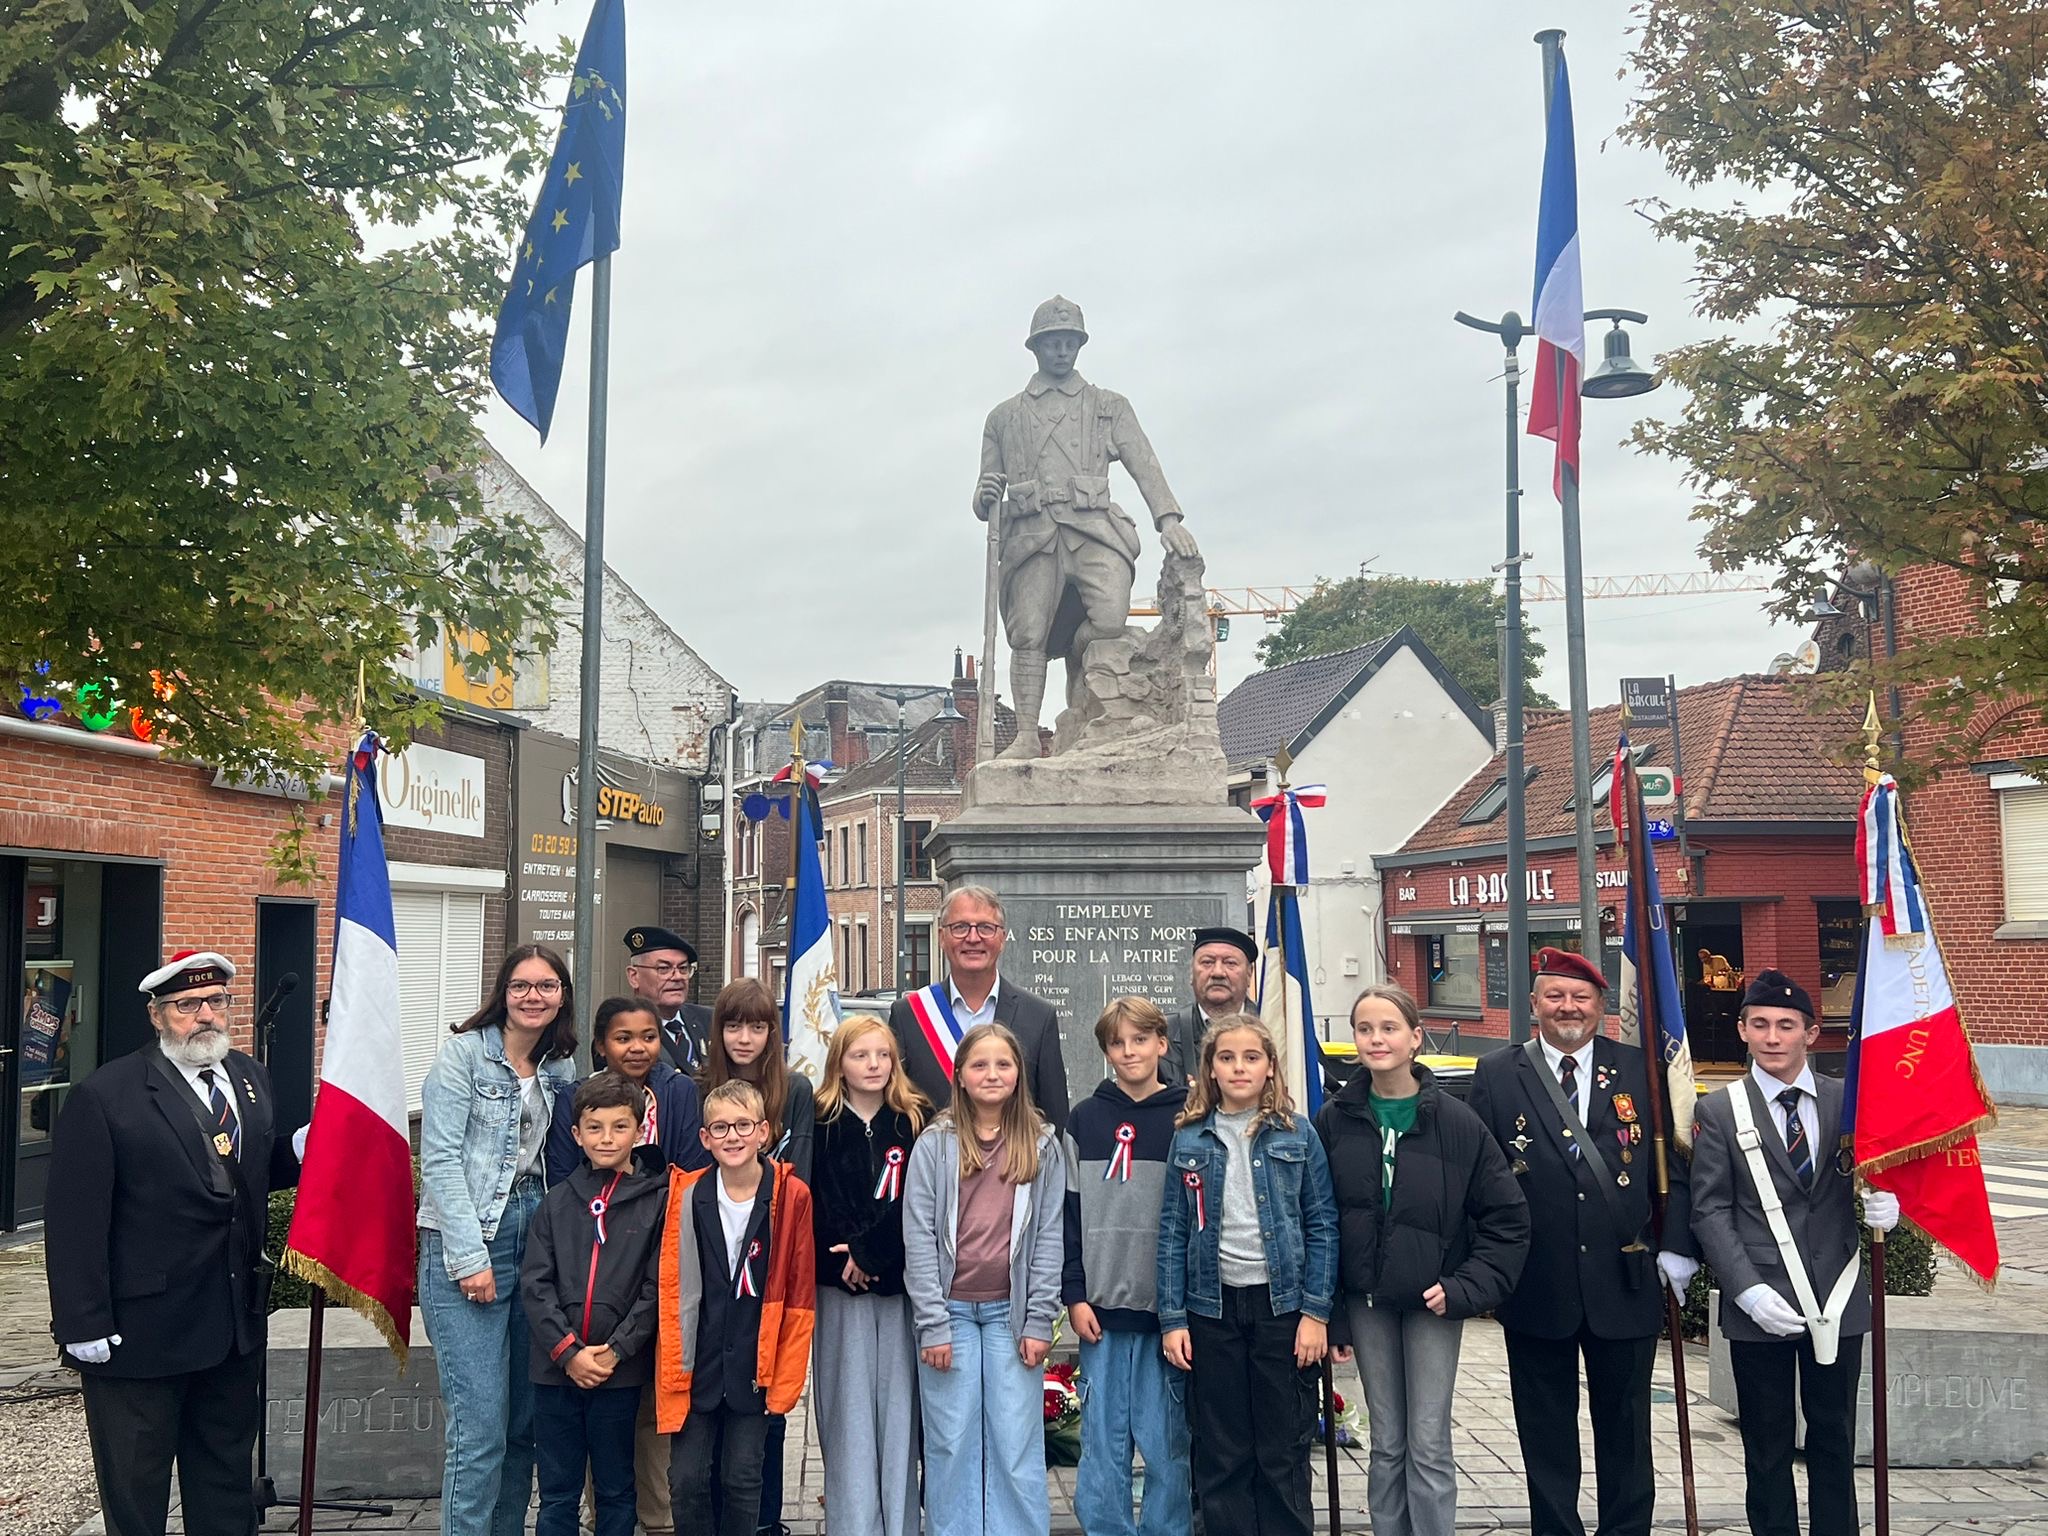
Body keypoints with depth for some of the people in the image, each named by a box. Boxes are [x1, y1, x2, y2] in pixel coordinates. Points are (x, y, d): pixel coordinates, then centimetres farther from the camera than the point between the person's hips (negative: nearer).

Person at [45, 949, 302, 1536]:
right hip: (140, 1328, -6)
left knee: (226, 1475, 19)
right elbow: (73, 1221, -14)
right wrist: (83, 1329, -17)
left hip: (234, 1324, 6)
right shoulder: (105, 1096, -13)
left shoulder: (251, 1079, 6)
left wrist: (302, 1150, -5)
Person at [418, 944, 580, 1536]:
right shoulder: (463, 1053, -5)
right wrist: (471, 1257, -15)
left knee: (524, 1420, 9)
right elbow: (440, 1159, -11)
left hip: (536, 1243, 6)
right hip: (467, 1248, -6)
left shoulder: (562, 1068, 12)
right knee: (480, 1425, -9)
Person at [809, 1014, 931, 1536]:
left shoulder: (915, 1122, 3)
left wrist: (869, 1252, -13)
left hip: (900, 1282, 0)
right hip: (840, 1285, 0)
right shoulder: (822, 1127, 4)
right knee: (849, 1404, 1)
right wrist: (843, 1261, -13)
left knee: (898, 1403, 4)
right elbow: (816, 1205, -1)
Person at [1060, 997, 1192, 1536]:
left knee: (1165, 1442, 4)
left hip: (1166, 1309, -2)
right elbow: (1068, 1212, 6)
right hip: (1102, 1309, 2)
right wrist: (1074, 1295, -1)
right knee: (1102, 1441, 7)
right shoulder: (1084, 1119, 6)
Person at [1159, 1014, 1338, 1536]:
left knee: (1284, 1451, 6)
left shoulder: (1296, 1136, 0)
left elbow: (1322, 1225, -1)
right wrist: (1172, 1318, -2)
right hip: (1213, 1306, 1)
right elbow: (1173, 1232, 3)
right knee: (1221, 1453, 7)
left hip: (1282, 1303, -1)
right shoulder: (1190, 1140, 3)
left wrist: (1315, 1311, -7)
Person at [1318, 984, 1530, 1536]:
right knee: (1386, 1445, 10)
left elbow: (1508, 1218, -3)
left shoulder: (1456, 1121, -9)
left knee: (1428, 1445, 0)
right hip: (1365, 1301, 2)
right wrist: (1330, 1314, -1)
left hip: (1433, 1300, -2)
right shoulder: (1334, 1120, -3)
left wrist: (1467, 1289, -11)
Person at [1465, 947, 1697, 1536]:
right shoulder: (1496, 1075, 0)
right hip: (1536, 1288, 0)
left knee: (1625, 1429, 14)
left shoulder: (1640, 1071, 2)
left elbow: (1673, 1165, 4)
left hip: (1625, 1284, 1)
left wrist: (1677, 1247, -4)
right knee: (1546, 1436, 11)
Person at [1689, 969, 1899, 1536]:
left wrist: (1886, 1201, -15)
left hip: (1837, 1298, 2)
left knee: (1835, 1440, 14)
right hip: (1759, 1305, -2)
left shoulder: (1848, 1100, 3)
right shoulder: (1719, 1111, -2)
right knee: (1767, 1447, 9)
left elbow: (1875, 1174, 10)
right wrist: (1749, 1291, -15)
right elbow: (1710, 1211, -4)